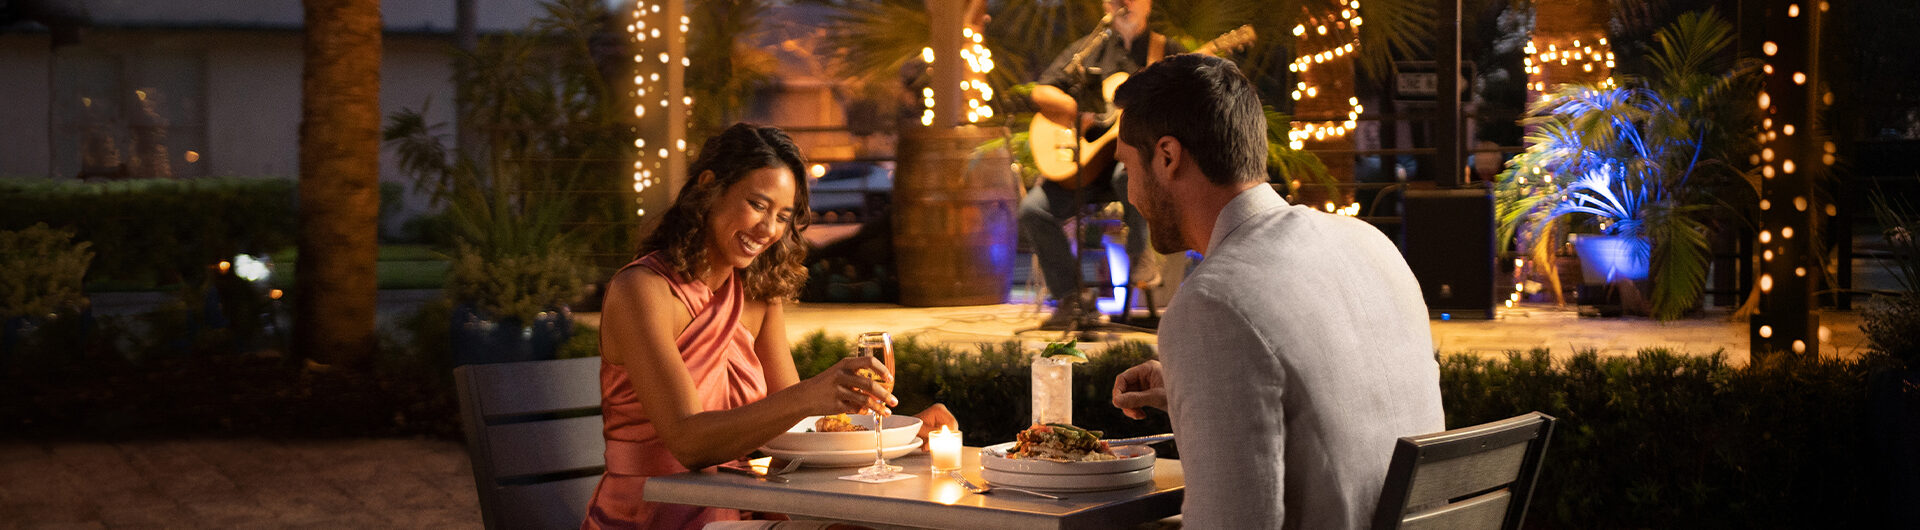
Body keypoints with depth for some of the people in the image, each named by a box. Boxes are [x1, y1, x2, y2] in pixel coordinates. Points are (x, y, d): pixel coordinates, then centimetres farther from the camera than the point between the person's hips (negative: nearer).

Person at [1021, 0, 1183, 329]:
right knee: (1034, 209, -19)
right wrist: (1086, 116, -9)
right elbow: (1041, 92, 5)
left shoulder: (1166, 52, 10)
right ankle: (1070, 298, -7)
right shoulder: (1088, 49, 14)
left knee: (1129, 172, -40)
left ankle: (1139, 257, -15)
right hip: (1084, 163, 3)